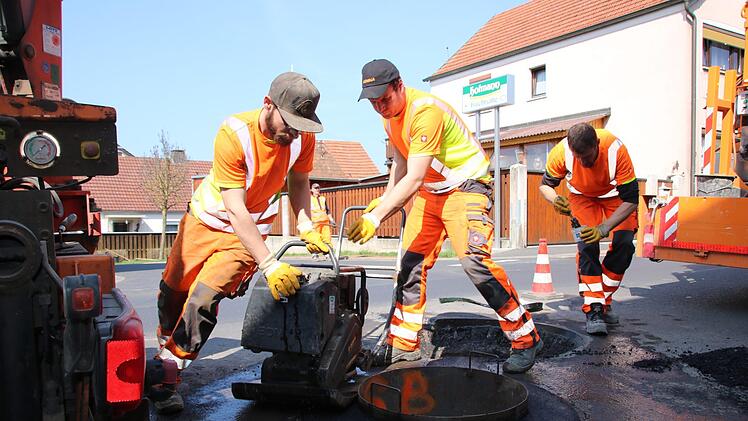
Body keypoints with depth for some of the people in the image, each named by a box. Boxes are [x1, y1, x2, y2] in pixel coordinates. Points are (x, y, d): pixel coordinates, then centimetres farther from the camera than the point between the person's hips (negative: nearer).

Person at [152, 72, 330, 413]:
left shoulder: (302, 135, -19)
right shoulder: (234, 133, -31)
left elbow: (299, 181, 0)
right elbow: (235, 210, -33)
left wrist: (305, 227, -16)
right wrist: (269, 264, -38)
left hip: (250, 230, 1)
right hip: (207, 218, 0)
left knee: (203, 299, -15)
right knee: (172, 289, 12)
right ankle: (166, 351, 43)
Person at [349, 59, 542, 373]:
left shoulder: (425, 111, -26)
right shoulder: (389, 117, 2)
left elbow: (414, 178, -31)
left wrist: (377, 217, -35)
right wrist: (385, 199, 6)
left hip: (467, 186, -8)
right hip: (429, 192, 9)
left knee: (474, 260, -24)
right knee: (410, 264, 3)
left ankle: (525, 339, -7)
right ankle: (403, 345, 15)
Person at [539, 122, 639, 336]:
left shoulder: (616, 150, -37)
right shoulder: (561, 152, -32)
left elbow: (631, 200, -31)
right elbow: (545, 184, -13)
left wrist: (604, 227, -43)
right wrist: (555, 200, -37)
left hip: (616, 195, 0)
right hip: (583, 196, 0)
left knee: (624, 242, -17)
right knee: (587, 245, -20)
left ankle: (604, 301, 3)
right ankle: (593, 310, -18)